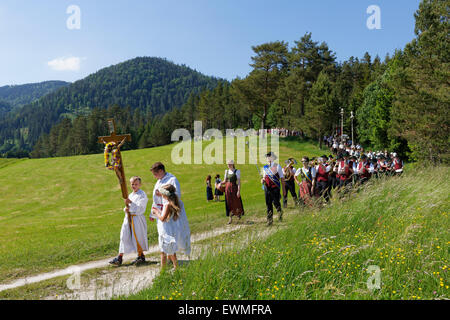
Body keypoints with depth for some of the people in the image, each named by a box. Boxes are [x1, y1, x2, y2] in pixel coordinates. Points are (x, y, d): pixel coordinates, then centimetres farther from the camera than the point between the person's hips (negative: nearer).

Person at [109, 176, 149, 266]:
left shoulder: (142, 195, -8)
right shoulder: (130, 195, 16)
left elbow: (139, 208, -16)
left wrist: (131, 202, -23)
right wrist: (126, 209, -1)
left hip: (137, 218, -7)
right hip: (128, 218, 7)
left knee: (137, 238, 1)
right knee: (124, 237, 3)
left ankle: (141, 256, 18)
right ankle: (120, 258, 5)